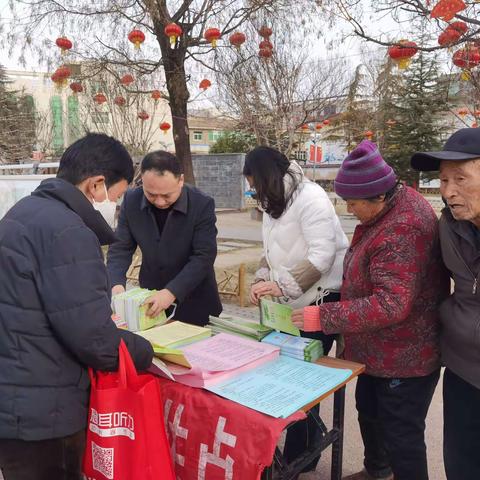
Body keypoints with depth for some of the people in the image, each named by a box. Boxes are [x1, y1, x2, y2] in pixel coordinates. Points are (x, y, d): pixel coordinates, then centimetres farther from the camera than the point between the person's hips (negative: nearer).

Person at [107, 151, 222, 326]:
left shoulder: (202, 205, -18)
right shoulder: (131, 201, -9)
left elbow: (203, 257, -21)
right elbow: (120, 248, -4)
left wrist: (172, 292, -32)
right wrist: (116, 283, -21)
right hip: (150, 299, 3)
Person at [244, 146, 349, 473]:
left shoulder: (310, 197, -17)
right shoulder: (274, 204, 12)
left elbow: (322, 256, -23)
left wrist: (281, 285, -24)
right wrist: (262, 280, -4)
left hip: (320, 299, -8)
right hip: (292, 302, 8)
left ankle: (298, 458, 18)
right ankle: (301, 452, 28)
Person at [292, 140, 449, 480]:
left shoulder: (403, 230, -31)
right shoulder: (389, 208, 1)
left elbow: (390, 305, -35)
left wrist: (323, 318, -31)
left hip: (404, 356, -11)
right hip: (381, 350, 11)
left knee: (401, 436, 7)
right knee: (369, 412, 28)